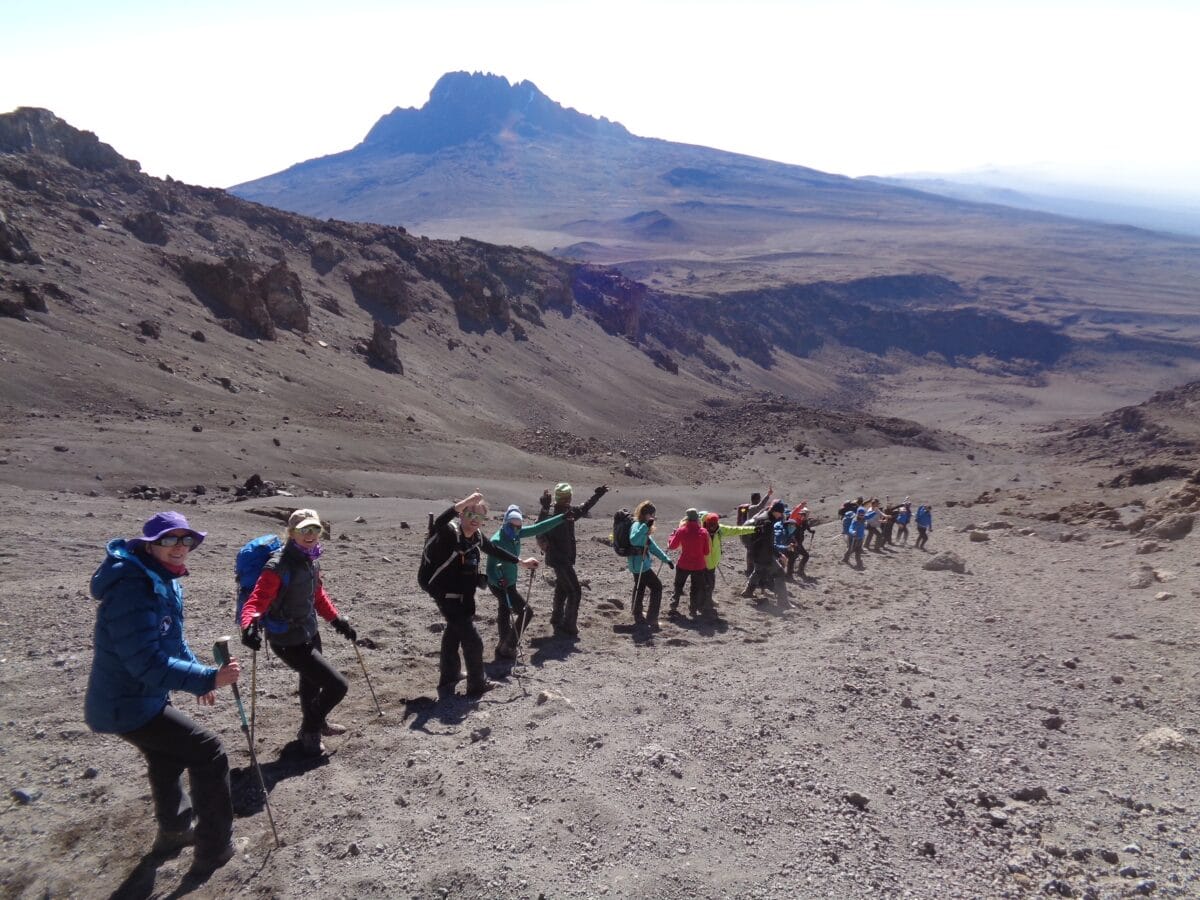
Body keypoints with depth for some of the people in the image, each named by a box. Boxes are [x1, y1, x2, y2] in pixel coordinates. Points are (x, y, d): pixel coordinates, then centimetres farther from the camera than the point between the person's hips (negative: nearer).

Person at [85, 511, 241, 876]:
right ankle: (214, 848, 6)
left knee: (168, 757, 29)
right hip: (128, 705, -11)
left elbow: (172, 642, 15)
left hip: (144, 696, 11)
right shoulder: (132, 590, -29)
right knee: (209, 752, -7)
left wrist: (199, 676, 5)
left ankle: (174, 833, 52)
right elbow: (149, 664, -35)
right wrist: (208, 678, -36)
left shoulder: (164, 582, 4)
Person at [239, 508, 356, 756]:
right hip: (288, 641, -8)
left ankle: (316, 722, 58)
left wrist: (337, 620, 16)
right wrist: (249, 625, -50)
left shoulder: (312, 560, -2)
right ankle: (309, 732, 19)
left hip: (309, 632, 8)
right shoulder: (278, 566, -27)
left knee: (312, 681, 30)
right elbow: (256, 601, -32)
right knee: (338, 685, -7)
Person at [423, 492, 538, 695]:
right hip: (448, 597, -9)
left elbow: (495, 550, 18)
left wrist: (521, 562, 24)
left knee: (454, 634, 23)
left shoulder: (477, 536, 0)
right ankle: (477, 685, 12)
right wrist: (466, 502, -55)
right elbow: (439, 523, -47)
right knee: (473, 641, -5)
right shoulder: (450, 533, -23)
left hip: (465, 597, 9)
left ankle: (447, 681, 40)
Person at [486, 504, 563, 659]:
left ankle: (504, 648, 32)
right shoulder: (497, 540, -26)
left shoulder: (516, 534, -4)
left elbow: (539, 528, 1)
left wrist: (563, 517, 0)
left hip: (509, 584, 8)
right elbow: (491, 567, -28)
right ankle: (506, 648, 0)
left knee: (504, 614, 18)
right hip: (501, 586, -8)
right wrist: (497, 580, -48)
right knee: (526, 612, -6)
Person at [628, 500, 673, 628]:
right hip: (639, 564, -10)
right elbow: (633, 540, -40)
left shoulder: (643, 526, 13)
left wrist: (666, 559, 15)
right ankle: (651, 618, -2)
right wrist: (645, 526, -43)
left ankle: (638, 617, 30)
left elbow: (652, 546, 18)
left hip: (641, 563, 10)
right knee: (657, 587, -4)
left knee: (640, 588, 19)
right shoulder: (637, 525, -18)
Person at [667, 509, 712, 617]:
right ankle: (693, 609, 16)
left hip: (683, 564, 0)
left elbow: (672, 546, 1)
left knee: (678, 586, 16)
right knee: (696, 588, 15)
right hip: (699, 565, 0)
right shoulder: (703, 532, -8)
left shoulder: (681, 530, -10)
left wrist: (672, 534, 15)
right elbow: (706, 552, -3)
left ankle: (673, 608, 13)